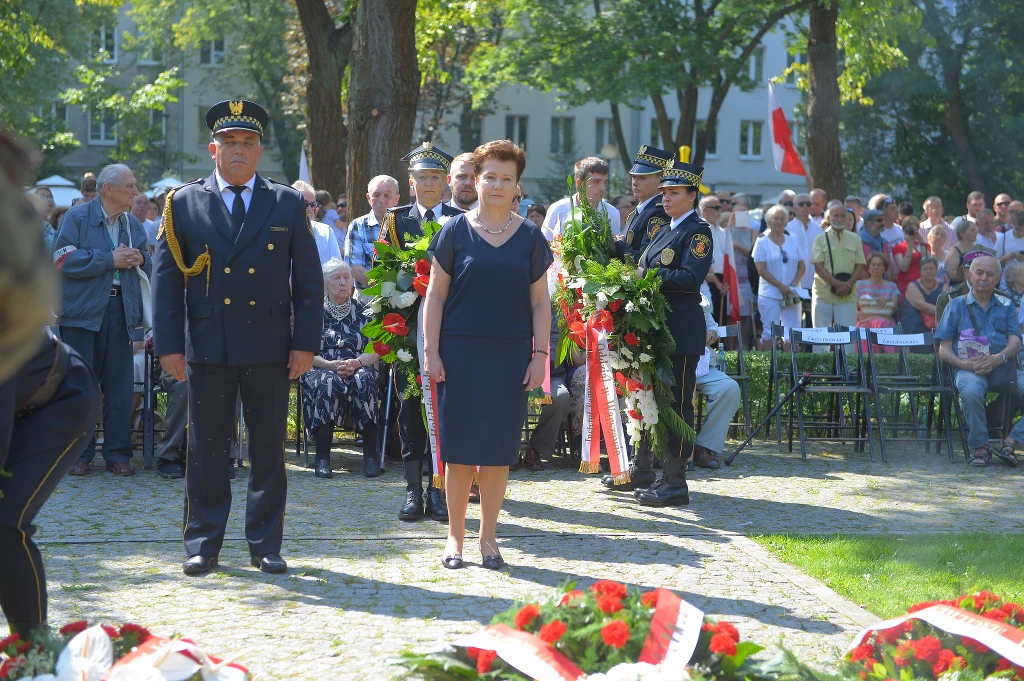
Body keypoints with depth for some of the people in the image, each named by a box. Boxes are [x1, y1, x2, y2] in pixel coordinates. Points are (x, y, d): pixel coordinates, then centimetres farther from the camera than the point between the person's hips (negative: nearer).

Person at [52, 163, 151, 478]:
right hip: (83, 310, -4)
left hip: (121, 310, 4)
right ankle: (79, 454, 7)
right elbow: (64, 260, -13)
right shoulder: (77, 217, -2)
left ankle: (118, 454, 11)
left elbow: (149, 265, 20)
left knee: (120, 384, 4)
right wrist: (110, 260, -15)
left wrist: (140, 258, -4)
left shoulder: (133, 224, 14)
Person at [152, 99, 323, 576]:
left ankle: (265, 545, 14)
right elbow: (166, 278, 3)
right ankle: (202, 545, 13)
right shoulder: (184, 203, 5)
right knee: (206, 449, 4)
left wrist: (306, 343, -1)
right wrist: (168, 344, -3)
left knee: (268, 451, 5)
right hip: (207, 348, 0)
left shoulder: (287, 204, 6)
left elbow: (308, 280, 6)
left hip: (269, 348, 1)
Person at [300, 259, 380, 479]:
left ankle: (371, 453, -33)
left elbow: (374, 351, 5)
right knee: (328, 383, -37)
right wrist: (331, 365, -17)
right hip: (322, 369, -1)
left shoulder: (362, 312, 14)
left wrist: (356, 363, -16)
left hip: (358, 368, 1)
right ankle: (322, 457, -37)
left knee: (364, 380, -35)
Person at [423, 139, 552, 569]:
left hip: (510, 356, 1)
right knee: (460, 448, 0)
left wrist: (540, 355, 0)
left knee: (499, 449, 4)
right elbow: (435, 295, 2)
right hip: (461, 355, -1)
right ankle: (455, 536, 11)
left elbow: (540, 302, 8)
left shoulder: (530, 238, 7)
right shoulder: (455, 232, 2)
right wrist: (431, 351, -4)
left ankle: (488, 537, 14)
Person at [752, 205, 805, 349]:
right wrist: (781, 286, -14)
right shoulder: (762, 242, 1)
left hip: (791, 294, 4)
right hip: (770, 294, -4)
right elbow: (761, 270, -6)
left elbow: (802, 266, 12)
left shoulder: (793, 240, 13)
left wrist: (794, 284, -6)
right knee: (770, 333, -7)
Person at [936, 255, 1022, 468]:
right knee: (971, 391, -38)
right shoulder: (956, 306, 15)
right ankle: (980, 447, -19)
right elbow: (944, 349, 8)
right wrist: (964, 363, -14)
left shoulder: (1006, 307, 21)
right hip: (970, 368, -3)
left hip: (1004, 368, 3)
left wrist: (998, 358, -16)